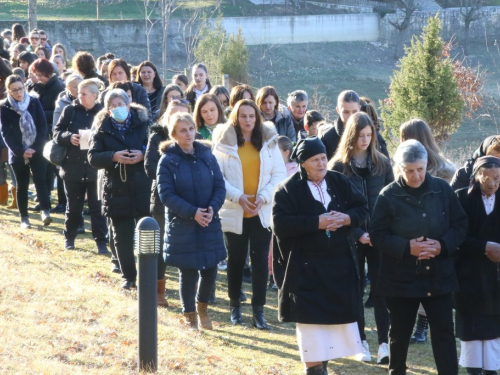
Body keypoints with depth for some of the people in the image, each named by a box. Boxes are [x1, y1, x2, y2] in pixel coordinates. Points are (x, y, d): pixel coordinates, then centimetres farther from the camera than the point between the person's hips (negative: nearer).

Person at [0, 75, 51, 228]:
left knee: (40, 180, -13)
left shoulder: (34, 102, -2)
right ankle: (24, 218, 13)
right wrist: (20, 152, -15)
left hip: (37, 152, 0)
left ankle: (45, 211, -19)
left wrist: (35, 148, -13)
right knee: (22, 185, 7)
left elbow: (42, 127, -3)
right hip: (17, 153, 0)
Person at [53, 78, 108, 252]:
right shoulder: (70, 110, 0)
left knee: (97, 207, 2)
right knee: (73, 206, 13)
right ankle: (69, 238, 29)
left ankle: (101, 241, 9)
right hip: (73, 166, 2)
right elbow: (57, 132, 4)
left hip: (96, 167, -2)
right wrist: (69, 137, -15)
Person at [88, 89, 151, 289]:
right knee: (122, 238, 7)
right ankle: (128, 276, 20)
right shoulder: (102, 129, 1)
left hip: (144, 189, -1)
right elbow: (93, 158, -3)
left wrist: (143, 154, -18)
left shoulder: (143, 123, 0)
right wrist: (114, 157, -20)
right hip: (117, 191, 1)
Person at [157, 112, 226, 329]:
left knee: (210, 270, 5)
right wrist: (192, 213, -19)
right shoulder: (168, 161, -6)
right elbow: (166, 195, -11)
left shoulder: (206, 155, 4)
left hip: (209, 224, 3)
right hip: (182, 227, -3)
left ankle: (202, 307, 31)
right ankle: (189, 315, 21)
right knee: (188, 272, 3)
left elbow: (219, 186, 3)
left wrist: (213, 208, -15)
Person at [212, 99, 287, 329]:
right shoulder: (224, 142, -2)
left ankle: (258, 310, 5)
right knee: (235, 260, 9)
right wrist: (238, 197, -18)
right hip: (233, 213, -1)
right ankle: (235, 306, 24)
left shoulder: (269, 142, 4)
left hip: (262, 213, 1)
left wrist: (263, 197, -12)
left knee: (261, 260, -2)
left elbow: (279, 175, 2)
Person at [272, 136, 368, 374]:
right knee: (311, 318, -3)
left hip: (340, 264, 5)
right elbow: (280, 224, -17)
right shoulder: (288, 190, -8)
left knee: (338, 315, 8)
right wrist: (317, 223, -21)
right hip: (306, 267, -4)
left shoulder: (339, 182, 6)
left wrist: (346, 218, -14)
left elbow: (362, 207, 8)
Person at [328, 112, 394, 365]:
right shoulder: (338, 166, -1)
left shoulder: (382, 163, 5)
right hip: (352, 237, -1)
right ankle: (362, 343, 14)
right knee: (355, 289, 6)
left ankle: (384, 344, -4)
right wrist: (358, 234, -13)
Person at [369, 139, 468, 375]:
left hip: (438, 276, 1)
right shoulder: (388, 196, -7)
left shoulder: (442, 190, -1)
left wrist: (443, 245, -15)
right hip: (401, 277, -1)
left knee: (444, 331, -3)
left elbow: (460, 225, 4)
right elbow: (376, 235, -7)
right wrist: (407, 247, -21)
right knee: (400, 333, 12)